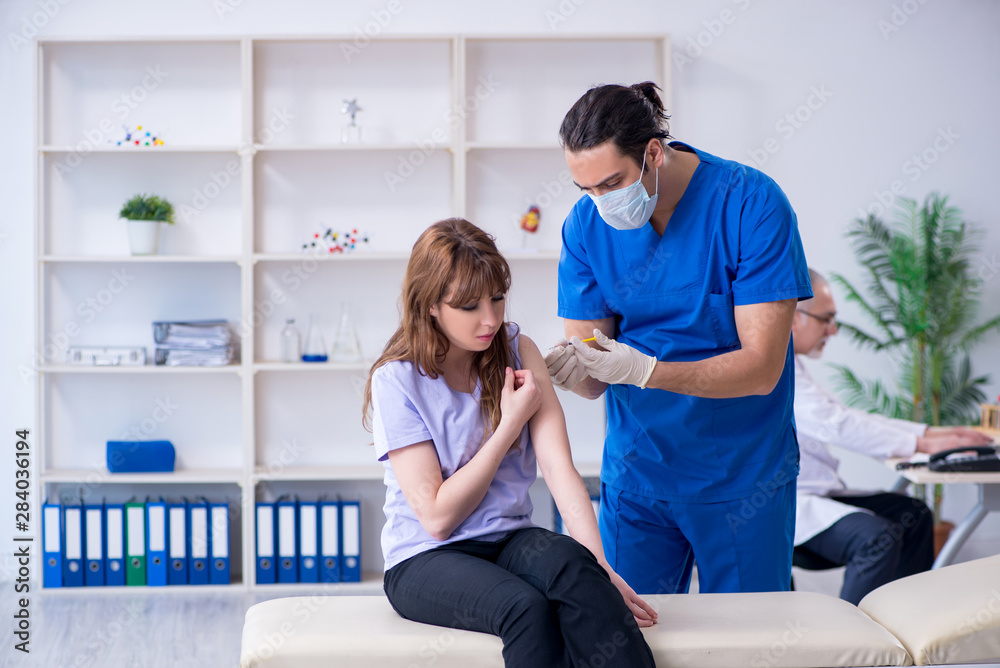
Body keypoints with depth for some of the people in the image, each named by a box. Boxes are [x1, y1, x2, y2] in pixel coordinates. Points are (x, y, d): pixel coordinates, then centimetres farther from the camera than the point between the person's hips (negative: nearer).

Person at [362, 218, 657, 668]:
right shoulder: (397, 381, -9)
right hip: (425, 560, -3)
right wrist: (511, 424, -12)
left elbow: (559, 467, -9)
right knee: (526, 607, -34)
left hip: (510, 540, 3)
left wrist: (599, 566, -23)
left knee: (568, 560, -32)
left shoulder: (518, 352, 3)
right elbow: (437, 516, -12)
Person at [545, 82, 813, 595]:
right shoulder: (586, 224, -5)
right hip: (635, 474, 3)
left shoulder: (751, 205, -16)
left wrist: (647, 370, -32)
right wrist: (574, 370, -27)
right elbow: (594, 381, -4)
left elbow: (761, 368, -19)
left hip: (743, 475, -2)